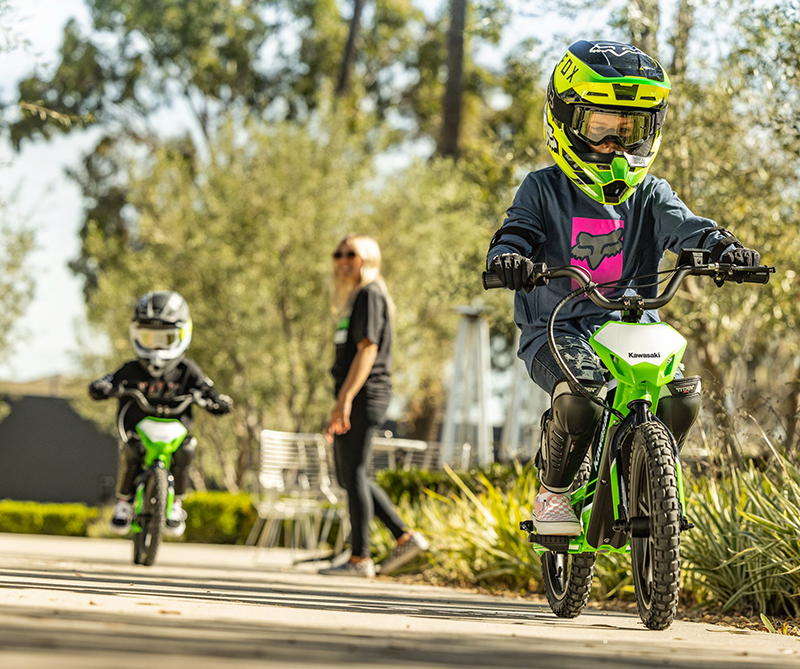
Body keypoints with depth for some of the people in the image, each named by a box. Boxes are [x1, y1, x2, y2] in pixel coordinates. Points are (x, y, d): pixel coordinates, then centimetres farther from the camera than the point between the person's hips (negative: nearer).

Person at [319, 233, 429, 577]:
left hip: (364, 395, -10)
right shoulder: (354, 298, 22)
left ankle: (359, 559, -3)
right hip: (354, 397, 10)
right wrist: (339, 407, 22)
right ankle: (405, 537, 12)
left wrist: (346, 398, -24)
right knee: (347, 476, 11)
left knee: (354, 474, -7)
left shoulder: (370, 294, -9)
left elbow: (368, 350, -18)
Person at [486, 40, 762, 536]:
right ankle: (553, 493, -8)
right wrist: (508, 257, -34)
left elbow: (682, 225, -5)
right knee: (579, 397, -34)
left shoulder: (648, 194, 12)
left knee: (683, 396, -22)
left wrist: (721, 246, -28)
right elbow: (516, 231, -8)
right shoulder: (544, 190, 6)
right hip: (557, 328, -3)